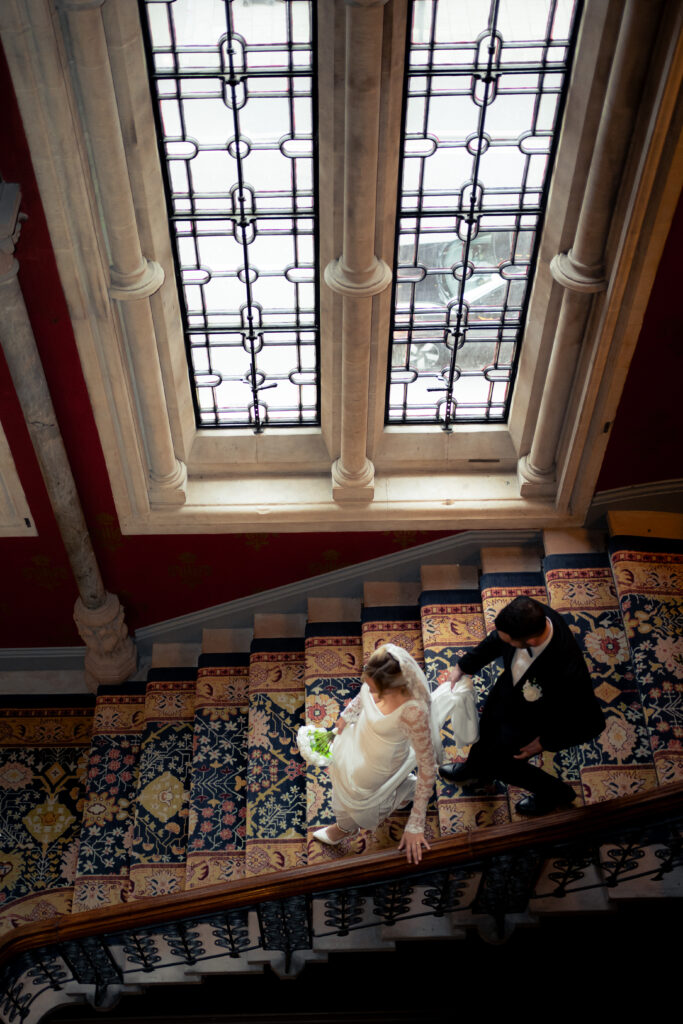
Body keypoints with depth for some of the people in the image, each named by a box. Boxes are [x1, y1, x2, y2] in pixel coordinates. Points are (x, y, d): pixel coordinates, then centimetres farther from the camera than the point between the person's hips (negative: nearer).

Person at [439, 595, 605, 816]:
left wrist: (545, 742, -16)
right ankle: (476, 768, 70)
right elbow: (496, 639, -8)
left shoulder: (568, 673, -48)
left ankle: (554, 793, 48)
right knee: (485, 731, 33)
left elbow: (590, 720, -29)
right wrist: (462, 666, -1)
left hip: (529, 722, -6)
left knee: (500, 762, 19)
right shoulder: (527, 613, -33)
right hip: (508, 687, 6)